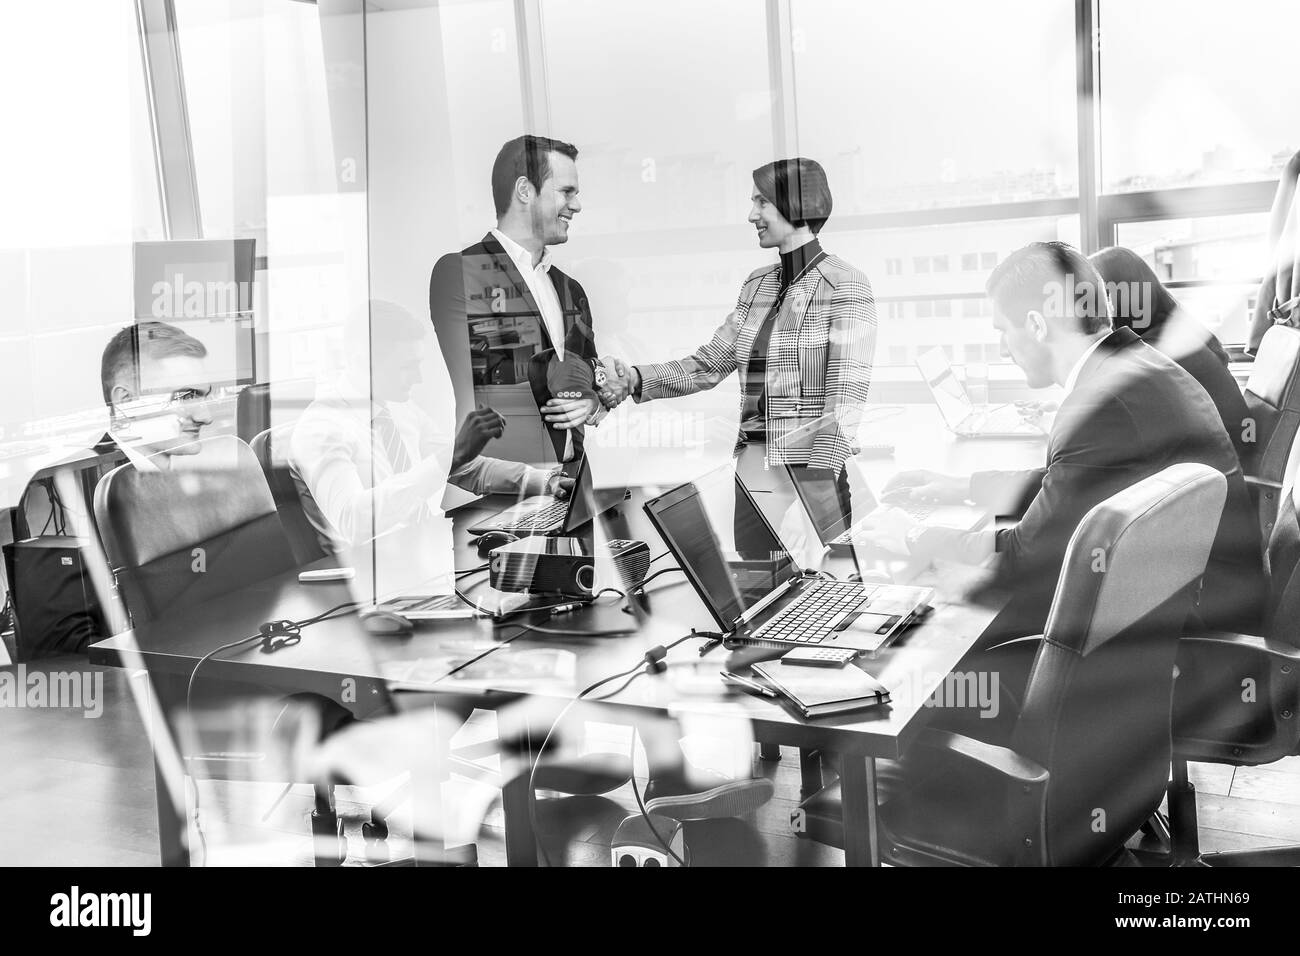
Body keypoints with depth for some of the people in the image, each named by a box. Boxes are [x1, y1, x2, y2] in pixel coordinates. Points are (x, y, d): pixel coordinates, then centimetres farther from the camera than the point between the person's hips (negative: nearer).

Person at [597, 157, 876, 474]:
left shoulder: (846, 286, -10)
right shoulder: (757, 285, 11)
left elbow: (845, 400, -17)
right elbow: (706, 365, 10)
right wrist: (635, 378, -5)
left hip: (811, 464, -6)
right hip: (751, 467, 6)